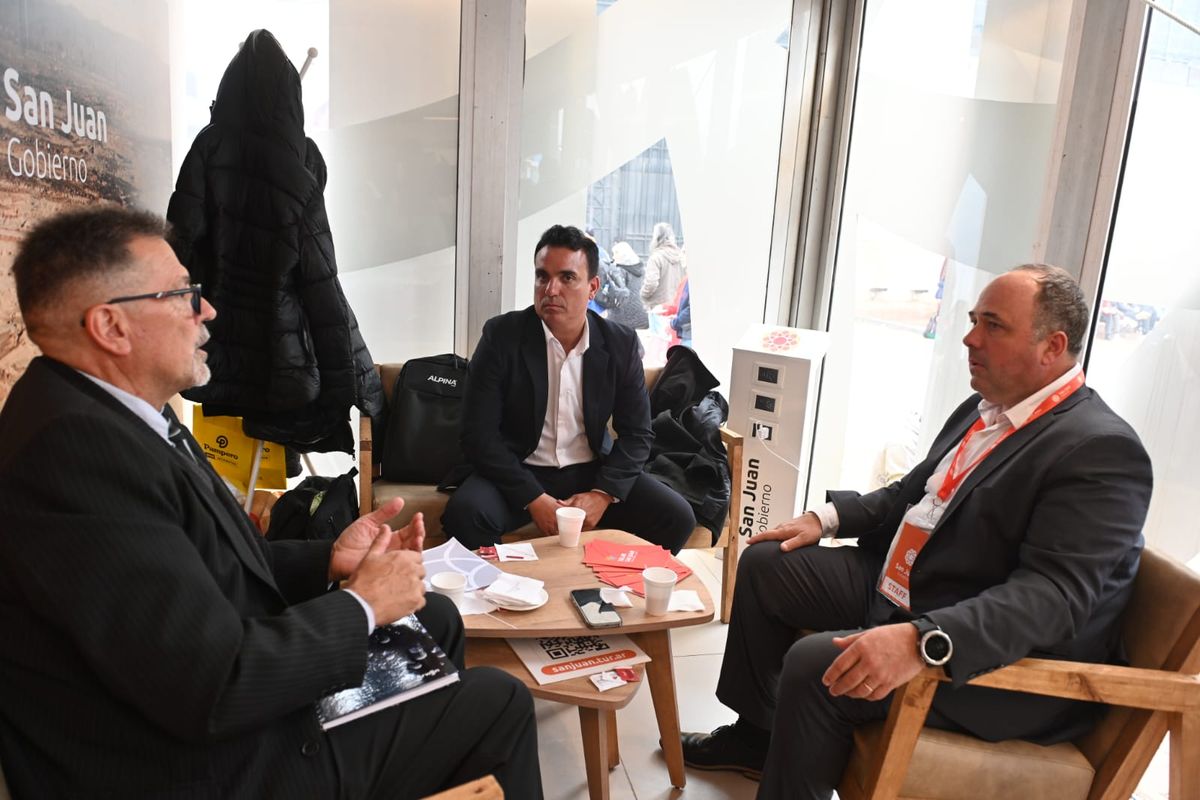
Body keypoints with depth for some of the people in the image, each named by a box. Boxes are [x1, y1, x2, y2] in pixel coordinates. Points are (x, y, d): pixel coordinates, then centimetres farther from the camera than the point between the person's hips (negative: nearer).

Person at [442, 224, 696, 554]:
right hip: (518, 473, -2)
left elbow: (636, 433, 2)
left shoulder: (621, 344, -4)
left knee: (676, 517, -15)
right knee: (464, 513, -31)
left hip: (592, 472, 2)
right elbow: (479, 434, -12)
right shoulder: (501, 335, -11)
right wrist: (534, 499, -21)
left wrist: (602, 493, -15)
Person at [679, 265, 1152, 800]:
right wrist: (826, 518, 7)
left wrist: (922, 641, -42)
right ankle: (758, 735, 26)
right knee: (764, 563, 10)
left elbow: (1053, 594, -30)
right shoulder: (985, 409, 7)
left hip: (1008, 658, -9)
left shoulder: (1103, 451, -21)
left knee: (816, 666, -29)